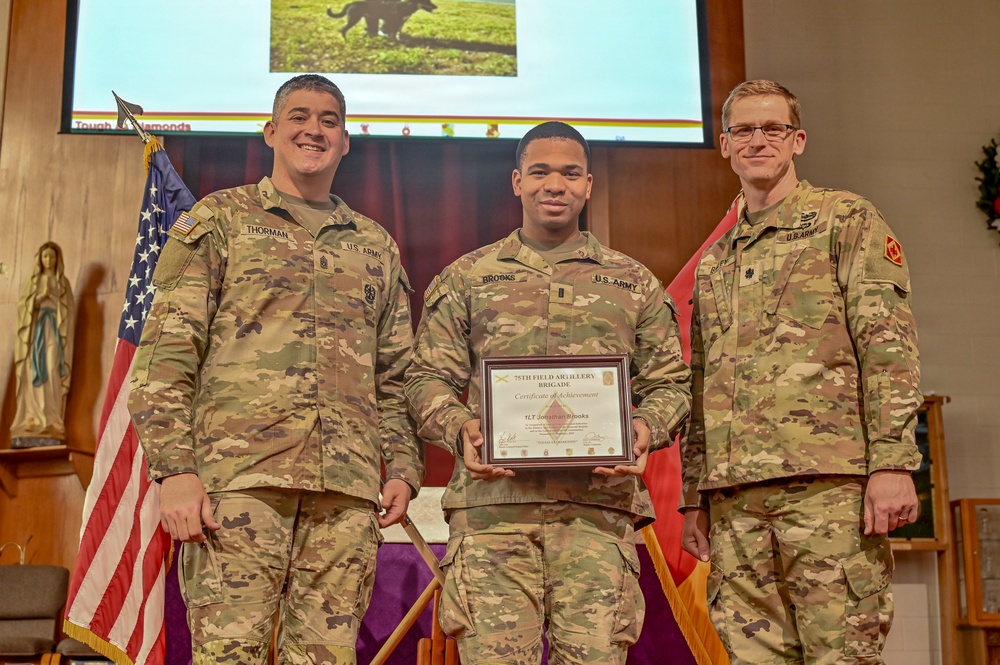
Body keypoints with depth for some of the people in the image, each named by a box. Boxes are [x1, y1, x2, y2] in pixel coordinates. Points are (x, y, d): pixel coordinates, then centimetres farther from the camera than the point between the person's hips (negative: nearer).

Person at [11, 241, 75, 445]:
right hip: (35, 328, 1)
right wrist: (39, 297, -8)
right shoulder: (32, 281, 19)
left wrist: (52, 297, -7)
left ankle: (50, 424, -22)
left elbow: (69, 309, 7)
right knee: (35, 373, -11)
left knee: (52, 372, -15)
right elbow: (21, 303, 6)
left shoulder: (63, 282, 15)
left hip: (55, 329, -1)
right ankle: (33, 423, -17)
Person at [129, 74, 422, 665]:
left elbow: (396, 375, 22)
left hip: (349, 487, 3)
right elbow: (167, 352, 2)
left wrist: (403, 468, 8)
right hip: (240, 475, -3)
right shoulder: (220, 219, 11)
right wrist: (174, 469, -9)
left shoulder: (377, 246, 21)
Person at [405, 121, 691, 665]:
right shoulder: (465, 278, 17)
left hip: (597, 504, 1)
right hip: (492, 502, 0)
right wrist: (458, 427, -8)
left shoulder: (633, 283, 19)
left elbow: (669, 383, 16)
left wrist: (645, 427, -5)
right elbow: (428, 377, 12)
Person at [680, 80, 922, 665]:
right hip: (735, 495, 5)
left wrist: (894, 462, -14)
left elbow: (890, 346, -4)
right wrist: (695, 494, 17)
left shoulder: (847, 219, 6)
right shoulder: (713, 260, 22)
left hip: (829, 482, -5)